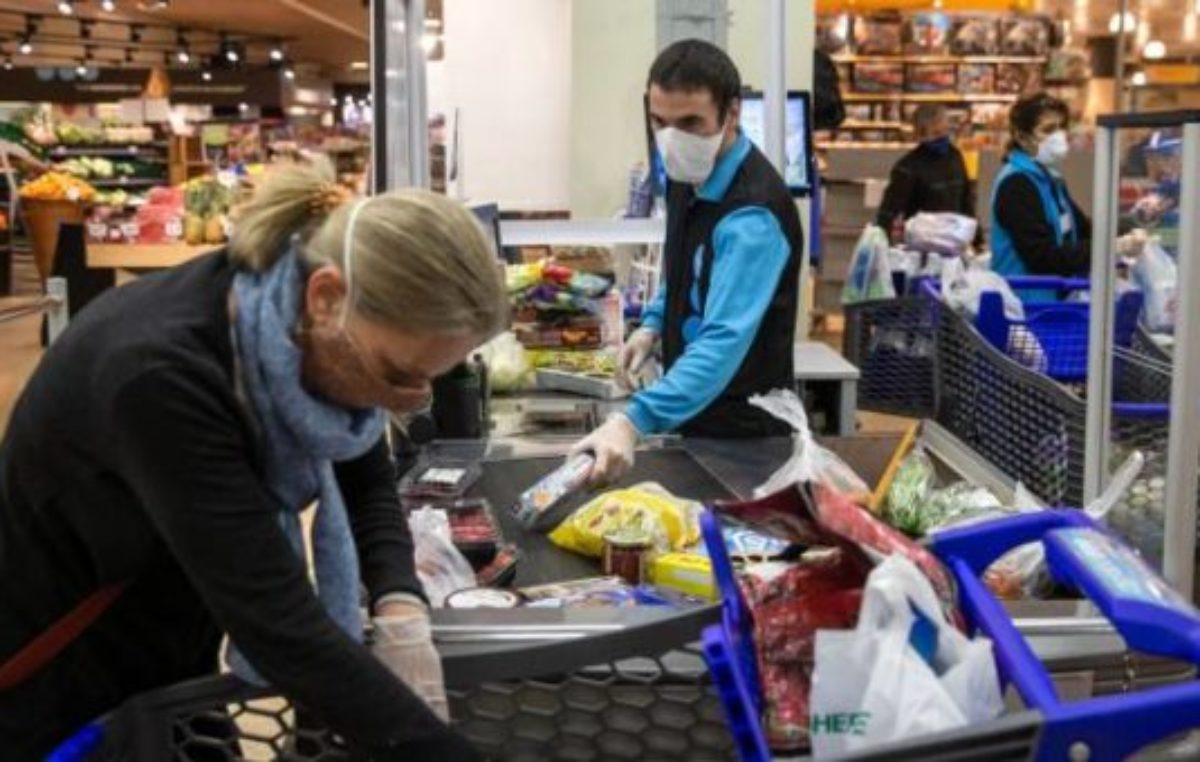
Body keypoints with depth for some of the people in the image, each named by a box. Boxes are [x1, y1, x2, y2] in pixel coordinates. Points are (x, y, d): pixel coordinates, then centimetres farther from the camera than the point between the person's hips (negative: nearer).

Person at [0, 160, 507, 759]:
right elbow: (280, 623, -37)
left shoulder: (298, 326, -15)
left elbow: (367, 480, 0)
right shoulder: (161, 374, -36)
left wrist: (402, 607, -18)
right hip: (53, 686, -5)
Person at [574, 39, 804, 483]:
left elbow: (725, 339, -40)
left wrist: (633, 422, -52)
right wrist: (653, 324, -1)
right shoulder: (686, 175, -2)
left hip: (741, 431, -8)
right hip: (690, 412, 8)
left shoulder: (754, 213, -29)